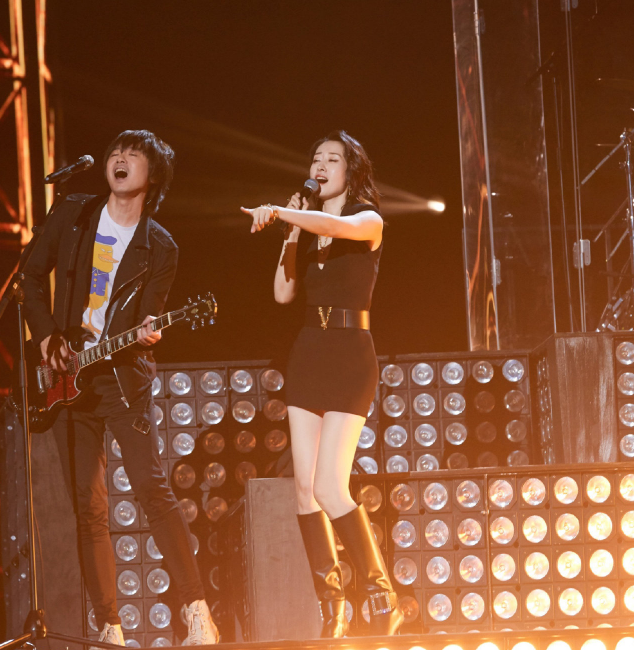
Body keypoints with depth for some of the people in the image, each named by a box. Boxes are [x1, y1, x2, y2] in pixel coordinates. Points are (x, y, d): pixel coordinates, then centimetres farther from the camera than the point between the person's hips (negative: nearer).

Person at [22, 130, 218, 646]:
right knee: (89, 507, 2)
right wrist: (47, 336, 2)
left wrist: (147, 332, -25)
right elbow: (33, 276, 14)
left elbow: (146, 320, -2)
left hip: (123, 373, -3)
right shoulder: (73, 215, 8)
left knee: (152, 488, -16)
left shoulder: (160, 248, 1)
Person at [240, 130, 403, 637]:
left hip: (350, 355, -6)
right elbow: (283, 292, 7)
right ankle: (331, 610, 4)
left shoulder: (368, 221, -1)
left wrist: (277, 212, -28)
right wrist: (291, 231, 3)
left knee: (330, 487, -16)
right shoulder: (308, 230, 17)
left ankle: (382, 597, -5)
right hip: (308, 355, 6)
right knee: (305, 485, -1)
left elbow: (338, 226, -25)